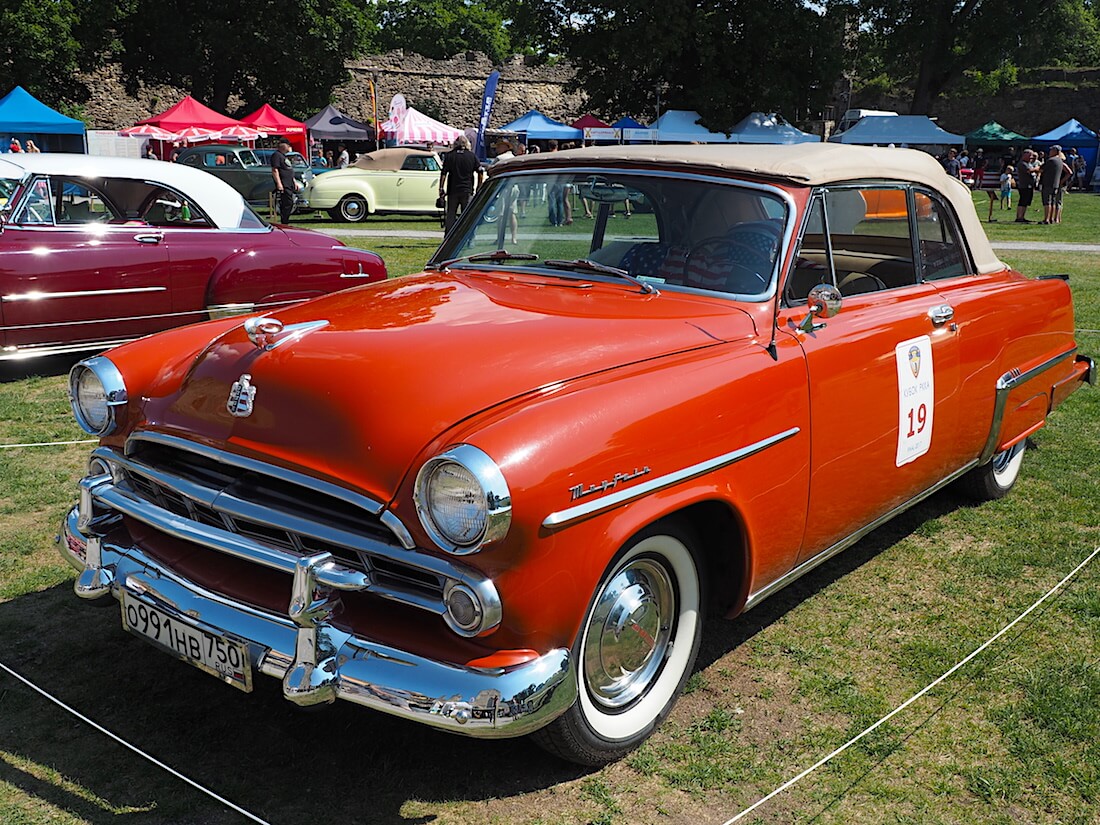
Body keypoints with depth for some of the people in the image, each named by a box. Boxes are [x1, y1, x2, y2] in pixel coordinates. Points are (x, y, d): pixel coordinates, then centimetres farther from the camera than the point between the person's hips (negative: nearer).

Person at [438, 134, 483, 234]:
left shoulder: (449, 155, 1)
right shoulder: (472, 156, 2)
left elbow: (443, 173, -3)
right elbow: (480, 173, 2)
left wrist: (441, 188, 0)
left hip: (453, 190, 0)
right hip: (467, 190, 0)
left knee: (450, 214, 6)